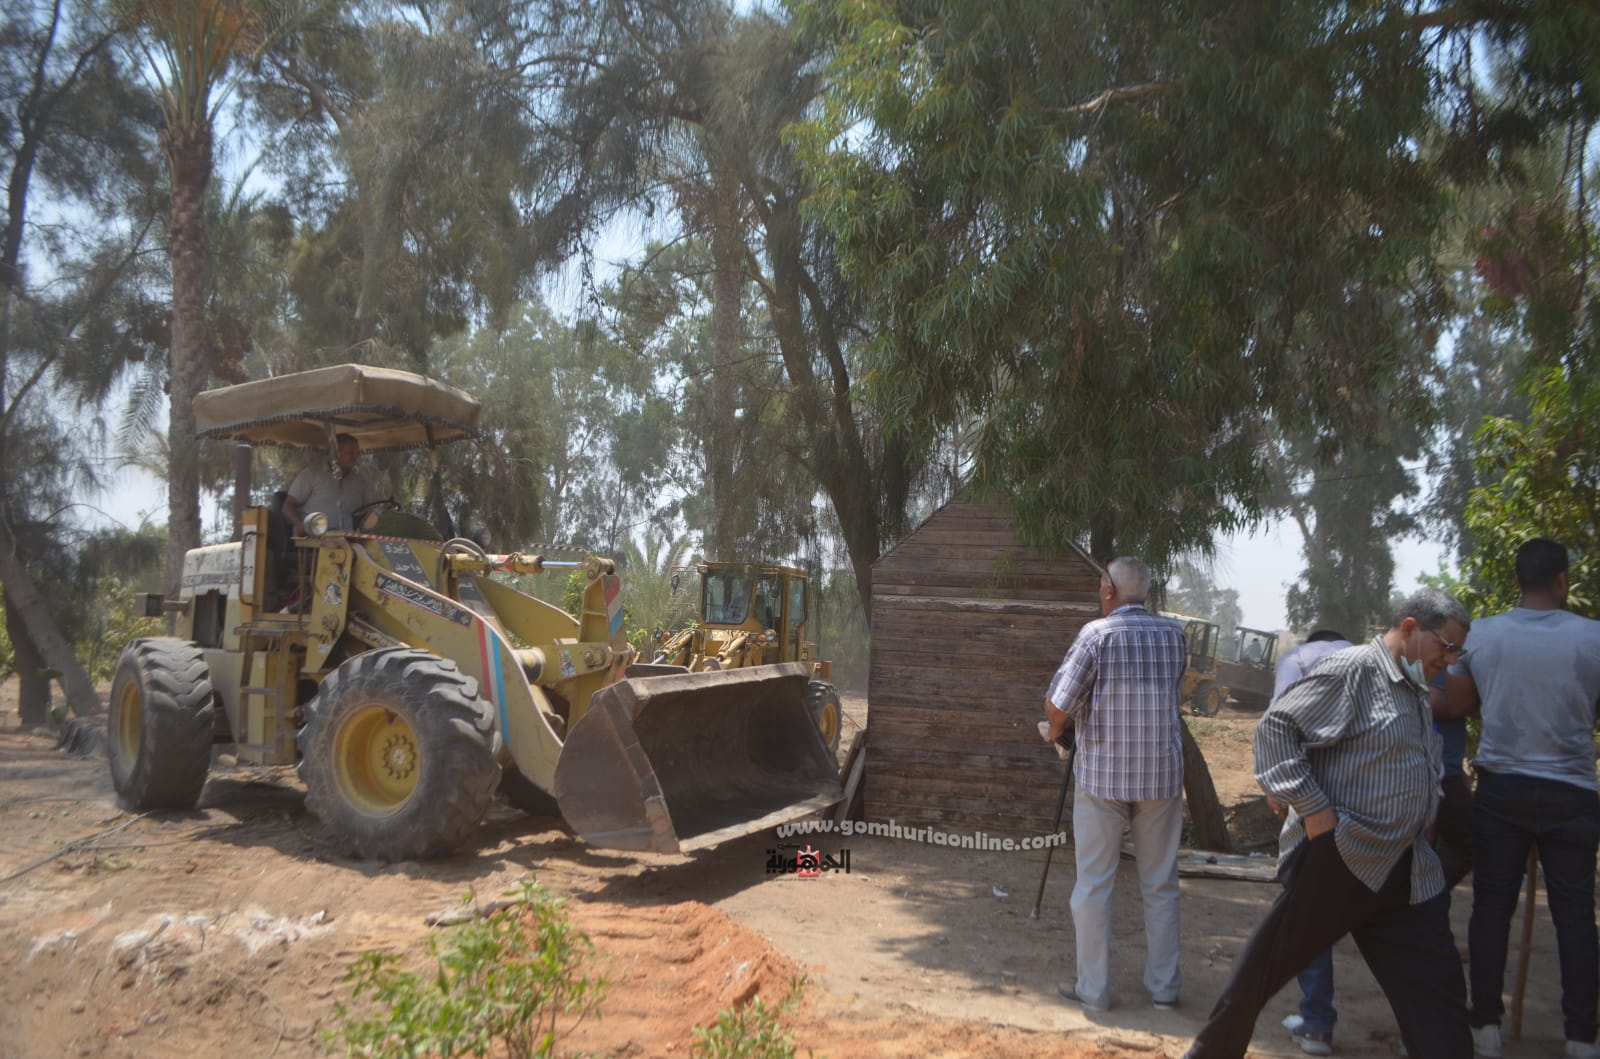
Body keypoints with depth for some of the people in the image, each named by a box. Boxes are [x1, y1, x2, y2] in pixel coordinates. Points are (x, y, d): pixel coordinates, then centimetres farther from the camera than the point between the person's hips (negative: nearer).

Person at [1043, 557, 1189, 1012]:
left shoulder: (1097, 634, -9)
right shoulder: (1174, 634, 4)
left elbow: (1057, 705, -13)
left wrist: (1057, 730, 11)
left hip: (1102, 775, -4)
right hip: (1162, 776, 4)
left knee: (1093, 885, 6)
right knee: (1160, 885, 14)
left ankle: (1093, 988, 11)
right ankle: (1163, 986, 20)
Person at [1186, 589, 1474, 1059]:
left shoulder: (1416, 694, 16)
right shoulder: (1352, 669, -12)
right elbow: (1275, 728, -17)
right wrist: (1312, 808, -21)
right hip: (1337, 860, -8)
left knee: (1437, 985, 7)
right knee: (1265, 967, 3)